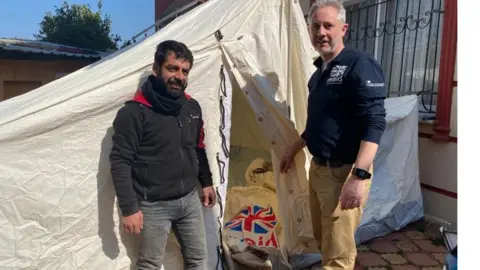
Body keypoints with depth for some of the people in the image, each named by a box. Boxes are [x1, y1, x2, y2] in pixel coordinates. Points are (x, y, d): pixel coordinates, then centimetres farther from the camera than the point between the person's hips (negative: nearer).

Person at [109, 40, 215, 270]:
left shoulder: (192, 107, 3)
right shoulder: (135, 112, -17)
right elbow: (120, 162, -16)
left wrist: (206, 182, 16)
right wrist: (129, 208, -17)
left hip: (189, 199, 6)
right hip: (154, 205, -5)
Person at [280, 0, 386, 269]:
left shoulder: (360, 65, -14)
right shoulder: (319, 71, 12)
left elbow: (374, 124, -21)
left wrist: (359, 176, -28)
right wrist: (294, 150, 25)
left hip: (344, 172, -8)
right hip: (318, 168, 9)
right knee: (324, 241, 21)